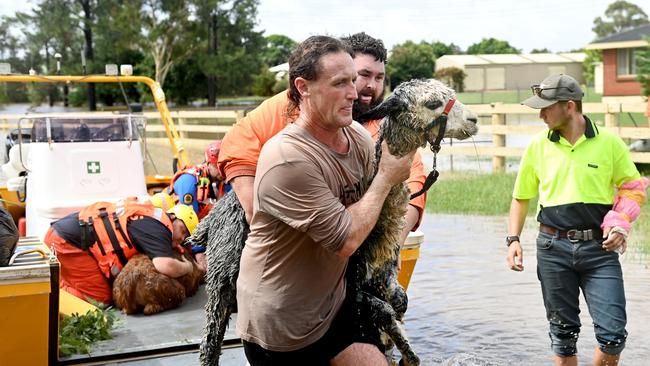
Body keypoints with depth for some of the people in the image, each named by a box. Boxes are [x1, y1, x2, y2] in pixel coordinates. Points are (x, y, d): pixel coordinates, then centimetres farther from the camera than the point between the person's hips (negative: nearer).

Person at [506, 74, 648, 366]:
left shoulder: (609, 142, -2)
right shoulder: (538, 145, 3)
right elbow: (521, 196, 11)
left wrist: (621, 223, -8)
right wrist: (513, 239, 2)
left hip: (599, 247, -1)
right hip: (553, 247, 1)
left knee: (613, 334, -4)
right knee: (563, 332, 10)